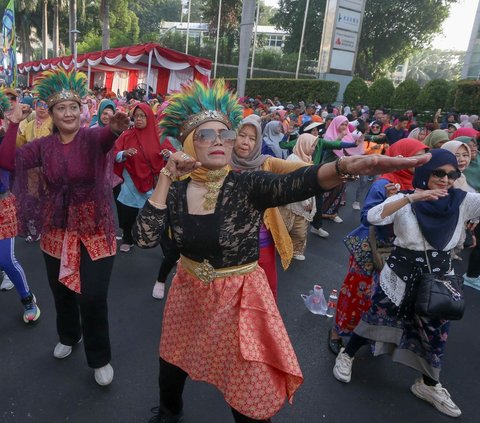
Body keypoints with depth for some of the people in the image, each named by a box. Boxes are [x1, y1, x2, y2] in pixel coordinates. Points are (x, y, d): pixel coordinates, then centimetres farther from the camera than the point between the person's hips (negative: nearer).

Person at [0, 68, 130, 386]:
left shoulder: (92, 138, -11)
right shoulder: (44, 146, 2)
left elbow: (105, 139, -35)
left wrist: (116, 129, -58)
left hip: (95, 229, -4)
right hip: (57, 230, 4)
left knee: (93, 297, -3)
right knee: (62, 291, 20)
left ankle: (100, 359, 22)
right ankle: (69, 337, 50)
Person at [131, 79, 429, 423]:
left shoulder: (248, 187, -19)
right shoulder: (176, 192, -8)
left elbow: (294, 184, -39)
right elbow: (144, 238, -18)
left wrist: (346, 166, -59)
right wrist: (165, 180, -22)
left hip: (239, 302, -3)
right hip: (189, 296, 4)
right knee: (172, 369, 28)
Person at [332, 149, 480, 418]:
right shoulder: (405, 199, -10)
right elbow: (373, 217, -27)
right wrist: (412, 198, -34)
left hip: (440, 278, 3)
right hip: (401, 274, -3)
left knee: (436, 334, 14)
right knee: (375, 317, 10)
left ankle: (429, 385, 38)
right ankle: (347, 355, 34)